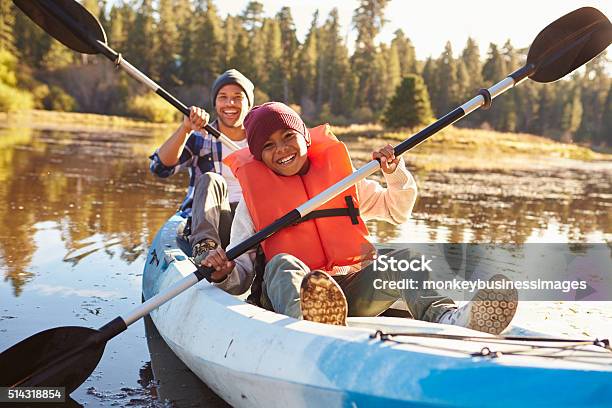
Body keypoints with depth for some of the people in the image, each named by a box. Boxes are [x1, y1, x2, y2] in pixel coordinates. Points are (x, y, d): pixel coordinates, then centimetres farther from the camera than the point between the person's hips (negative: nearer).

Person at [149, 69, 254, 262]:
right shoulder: (199, 138, 11)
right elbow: (161, 167, -6)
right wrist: (186, 129, -18)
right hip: (206, 225, -1)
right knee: (209, 180, -28)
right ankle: (204, 247, -47)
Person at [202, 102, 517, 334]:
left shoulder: (341, 177, 20)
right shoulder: (252, 199, 13)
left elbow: (397, 211, 28)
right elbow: (242, 274, 7)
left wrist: (395, 173, 9)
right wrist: (224, 273, -17)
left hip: (352, 292, 3)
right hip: (288, 296, -2)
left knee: (402, 259, -23)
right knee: (283, 264, -34)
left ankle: (446, 317, -54)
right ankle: (307, 322, -68)